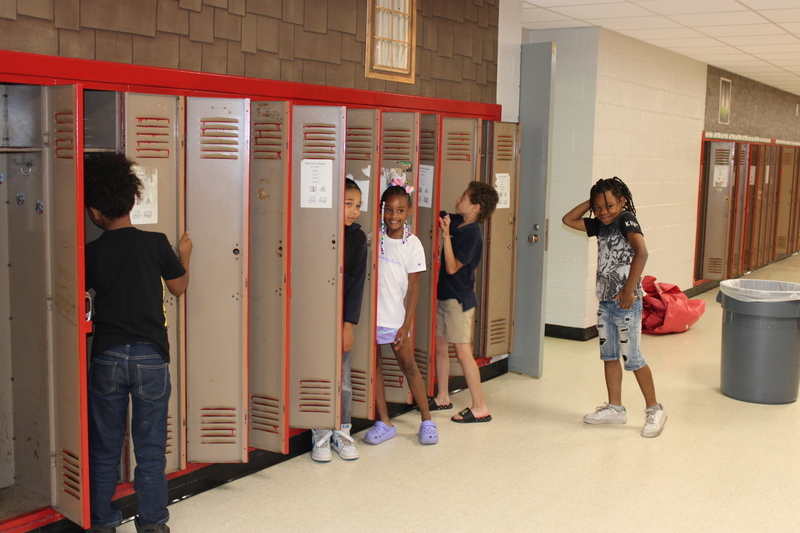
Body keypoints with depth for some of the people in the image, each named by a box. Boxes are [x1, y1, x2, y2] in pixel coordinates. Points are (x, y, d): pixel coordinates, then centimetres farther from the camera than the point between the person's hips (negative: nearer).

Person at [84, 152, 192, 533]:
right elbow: (179, 286, 7)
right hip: (150, 357, -1)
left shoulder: (92, 253, -5)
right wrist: (184, 254, 23)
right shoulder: (156, 244, -7)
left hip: (107, 358, 1)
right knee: (150, 447, 8)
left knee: (104, 447, 14)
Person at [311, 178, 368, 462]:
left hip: (341, 316, 2)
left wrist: (348, 325, -5)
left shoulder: (357, 238, 1)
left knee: (343, 376, 6)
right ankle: (321, 436, 12)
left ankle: (342, 432, 19)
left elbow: (356, 283, -1)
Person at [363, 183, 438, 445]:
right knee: (373, 365, 7)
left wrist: (406, 325, -8)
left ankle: (427, 421, 17)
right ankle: (384, 423, 17)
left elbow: (414, 287, -5)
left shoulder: (413, 245, -6)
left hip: (395, 316, -2)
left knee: (408, 365, 5)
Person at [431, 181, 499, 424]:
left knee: (463, 351, -7)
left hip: (459, 298, -9)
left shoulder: (472, 235, -18)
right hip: (444, 294, 9)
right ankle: (443, 397, 27)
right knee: (440, 346, 14)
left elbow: (452, 267, -22)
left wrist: (446, 236, -27)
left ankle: (480, 408, -2)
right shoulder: (455, 222, 5)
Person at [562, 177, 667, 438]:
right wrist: (591, 202, 4)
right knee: (609, 356, 14)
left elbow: (641, 252, -28)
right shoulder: (600, 225, 8)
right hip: (605, 302, 8)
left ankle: (654, 410, 13)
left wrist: (629, 290, -28)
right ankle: (615, 408, 25)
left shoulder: (626, 220, -14)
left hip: (626, 304, -8)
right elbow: (568, 220, 14)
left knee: (632, 359, -2)